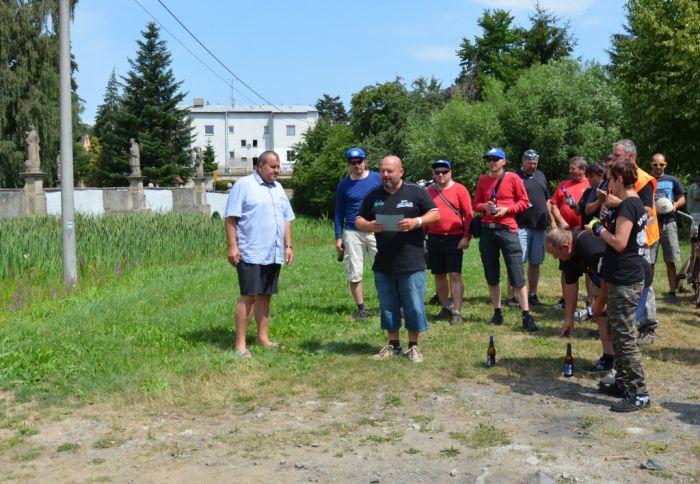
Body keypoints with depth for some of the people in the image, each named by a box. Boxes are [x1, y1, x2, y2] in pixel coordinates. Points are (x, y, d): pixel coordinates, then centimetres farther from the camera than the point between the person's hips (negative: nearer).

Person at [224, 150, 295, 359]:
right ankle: (240, 344, -3)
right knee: (248, 296, -7)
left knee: (265, 296, 12)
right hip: (250, 254, -7)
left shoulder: (278, 188, 17)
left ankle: (263, 337, 21)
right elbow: (230, 218, -9)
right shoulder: (243, 185, -5)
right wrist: (232, 246, -15)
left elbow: (287, 219, 20)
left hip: (274, 254, 7)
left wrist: (288, 246, 13)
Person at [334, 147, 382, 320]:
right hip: (352, 233, 1)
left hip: (376, 231, -1)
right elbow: (339, 212, 9)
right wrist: (338, 237, 4)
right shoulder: (344, 185, 6)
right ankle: (361, 309, 14)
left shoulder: (377, 179, 3)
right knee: (354, 274, 3)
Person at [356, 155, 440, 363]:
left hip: (411, 263, -3)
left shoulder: (415, 192, 0)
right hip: (383, 264, 4)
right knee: (388, 306, 11)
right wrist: (369, 226, -10)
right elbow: (358, 220, 13)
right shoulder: (373, 195, 9)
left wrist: (416, 222, -18)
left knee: (414, 305, 1)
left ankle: (413, 346, 14)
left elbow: (435, 214, 1)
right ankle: (393, 344, 24)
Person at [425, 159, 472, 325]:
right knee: (439, 274, 10)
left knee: (454, 275, -7)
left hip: (454, 238, -4)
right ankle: (446, 307, 25)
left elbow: (468, 214, -6)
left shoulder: (459, 189, -4)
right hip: (434, 238, 5)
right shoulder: (429, 192, 9)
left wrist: (466, 237, -12)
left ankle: (457, 312, -3)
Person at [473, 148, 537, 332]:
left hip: (508, 229, -4)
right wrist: (484, 206, -7)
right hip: (487, 230, 4)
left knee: (517, 275, -7)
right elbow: (475, 203, 14)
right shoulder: (482, 180, 9)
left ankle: (526, 316, -4)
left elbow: (524, 202, 2)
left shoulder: (513, 178, -1)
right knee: (491, 275, 9)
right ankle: (497, 312, 21)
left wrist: (507, 209, -12)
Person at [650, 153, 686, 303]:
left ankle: (672, 292, 8)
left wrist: (675, 205, -6)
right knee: (649, 262, -2)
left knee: (670, 261, 2)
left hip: (668, 222, 1)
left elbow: (682, 198, 15)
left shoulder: (672, 180, 9)